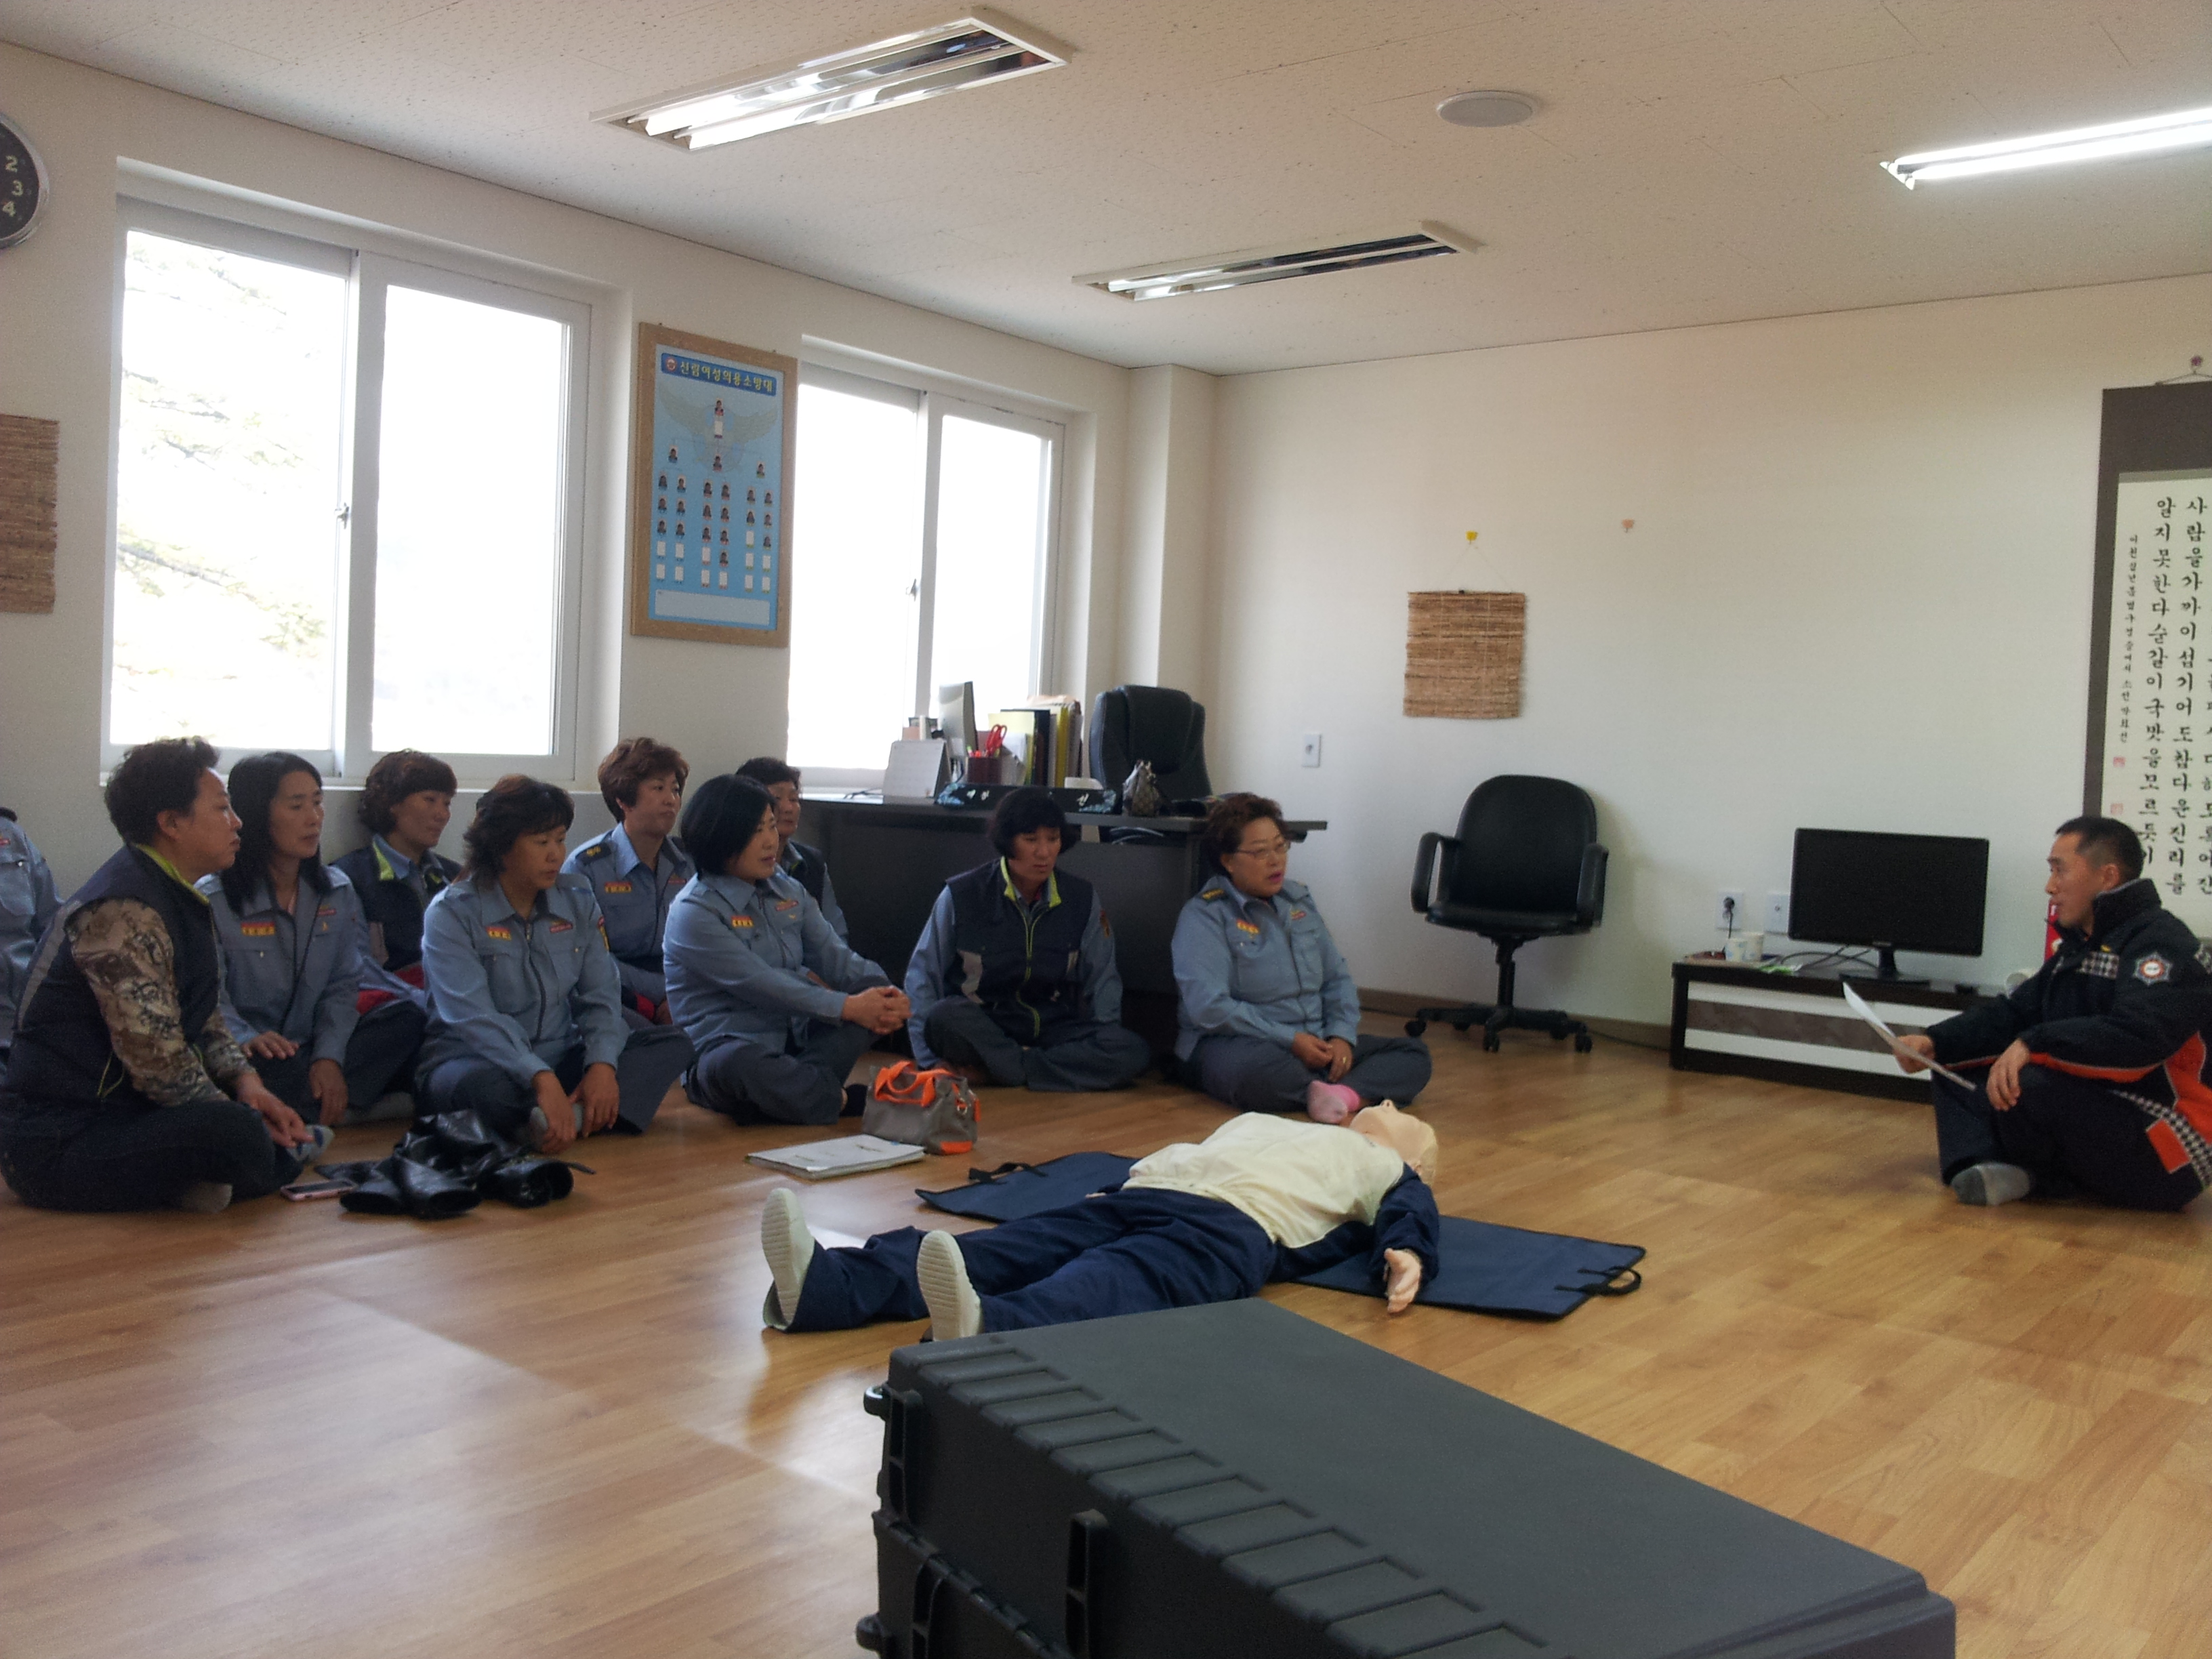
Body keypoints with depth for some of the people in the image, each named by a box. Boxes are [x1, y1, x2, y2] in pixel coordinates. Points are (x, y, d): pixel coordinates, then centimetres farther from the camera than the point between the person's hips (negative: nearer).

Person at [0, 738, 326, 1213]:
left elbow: (205, 1020, 17)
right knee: (235, 1133, -30)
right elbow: (159, 1062, -24)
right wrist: (239, 1119, -13)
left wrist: (244, 1080, -1)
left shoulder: (178, 897, 13)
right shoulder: (124, 912, -21)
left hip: (117, 1110, 10)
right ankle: (286, 1155, -4)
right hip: (55, 1146, -10)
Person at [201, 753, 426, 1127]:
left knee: (407, 1016, -18)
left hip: (313, 1051, 5)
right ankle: (353, 1107, -18)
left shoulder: (338, 894, 10)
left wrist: (329, 1057, -13)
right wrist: (246, 1039, -36)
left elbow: (342, 987, 5)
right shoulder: (212, 901, -7)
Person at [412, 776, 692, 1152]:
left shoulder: (578, 902, 8)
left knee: (672, 1042, -13)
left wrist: (603, 1064, -19)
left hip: (560, 1062, 6)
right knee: (486, 1086, -41)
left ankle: (574, 1115, -34)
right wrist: (541, 1079, -37)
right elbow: (473, 1016, -22)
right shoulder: (452, 913, -9)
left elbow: (601, 997, 2)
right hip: (473, 1063, -6)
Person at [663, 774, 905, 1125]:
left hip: (795, 1040, 7)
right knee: (741, 1065, -41)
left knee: (873, 987, -11)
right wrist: (848, 1007, -25)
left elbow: (834, 957, 6)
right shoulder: (694, 912, -11)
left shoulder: (789, 892, 12)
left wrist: (884, 993, -16)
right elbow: (760, 985, -20)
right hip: (723, 1052, -7)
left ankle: (795, 1085, -28)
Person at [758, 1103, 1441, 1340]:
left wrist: (1404, 1253, -10)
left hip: (1233, 1224, -6)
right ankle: (823, 1284, -38)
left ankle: (989, 1328, -69)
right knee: (1003, 1249, -18)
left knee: (1119, 1281, -38)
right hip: (1138, 1196, 6)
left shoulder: (1384, 1166, 31)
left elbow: (1409, 1208, 12)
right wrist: (1154, 1166, 16)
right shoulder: (1259, 1122, 46)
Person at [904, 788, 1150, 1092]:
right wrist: (931, 1062, -11)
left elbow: (1102, 981, 12)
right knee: (946, 1018, -36)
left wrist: (1104, 1041, -4)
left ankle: (990, 1071, -23)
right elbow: (922, 977, -1)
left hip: (1053, 1029, 3)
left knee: (1134, 1053, -26)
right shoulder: (962, 896, -3)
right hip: (981, 1029, -2)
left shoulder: (1082, 899, 4)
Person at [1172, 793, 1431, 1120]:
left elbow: (1337, 978, 16)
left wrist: (1342, 1035, -4)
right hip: (1238, 1045, -7)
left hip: (1315, 1044, 7)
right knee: (1259, 1067, -42)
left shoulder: (1299, 900, 16)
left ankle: (1345, 1095, -34)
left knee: (1414, 1052, -8)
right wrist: (1290, 1040, -19)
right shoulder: (1203, 916, -5)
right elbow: (1209, 1007, -17)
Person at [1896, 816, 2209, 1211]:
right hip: (2089, 1115, 10)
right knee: (1956, 1072, 8)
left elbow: (2137, 1037, -32)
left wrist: (2034, 1045, -37)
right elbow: (2013, 1015, 11)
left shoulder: (2162, 943, -15)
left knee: (2031, 1086, -35)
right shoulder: (2076, 948, 15)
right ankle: (1979, 1169, -19)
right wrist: (1935, 1043, -3)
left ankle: (2034, 1178, -4)